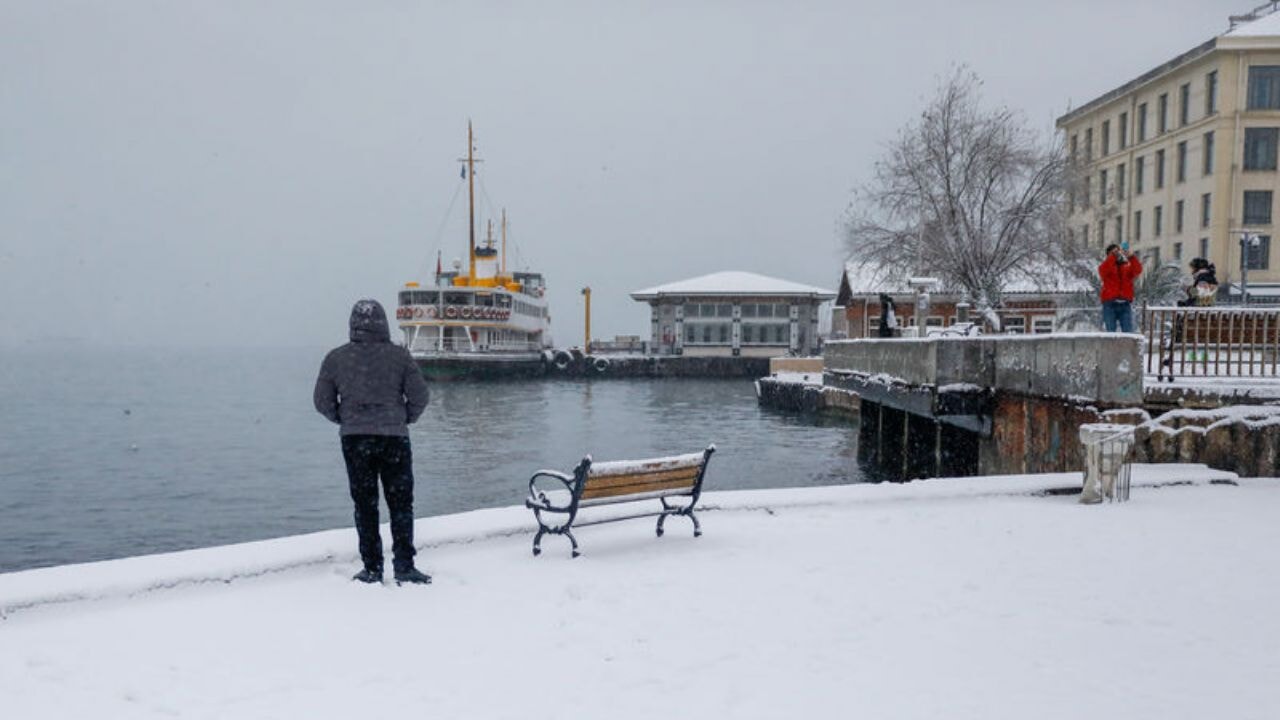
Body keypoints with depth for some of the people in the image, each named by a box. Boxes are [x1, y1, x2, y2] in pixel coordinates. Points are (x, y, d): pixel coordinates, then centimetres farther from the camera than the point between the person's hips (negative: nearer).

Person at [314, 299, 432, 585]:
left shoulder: (336, 358, 2)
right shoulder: (398, 355, -3)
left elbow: (323, 401, 5)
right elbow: (419, 395, -3)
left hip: (354, 440, 2)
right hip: (394, 437, -1)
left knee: (364, 505, 10)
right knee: (401, 503, 6)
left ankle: (372, 568, 12)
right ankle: (404, 566, 4)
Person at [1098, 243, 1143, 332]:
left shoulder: (1128, 266, 14)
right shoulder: (1106, 266, 10)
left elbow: (1138, 270, -7)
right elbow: (1103, 270, -15)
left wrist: (1131, 257, -23)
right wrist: (1113, 256, -23)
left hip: (1125, 304, 2)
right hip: (1110, 303, -2)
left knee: (1128, 332, -3)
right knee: (1110, 332, -2)